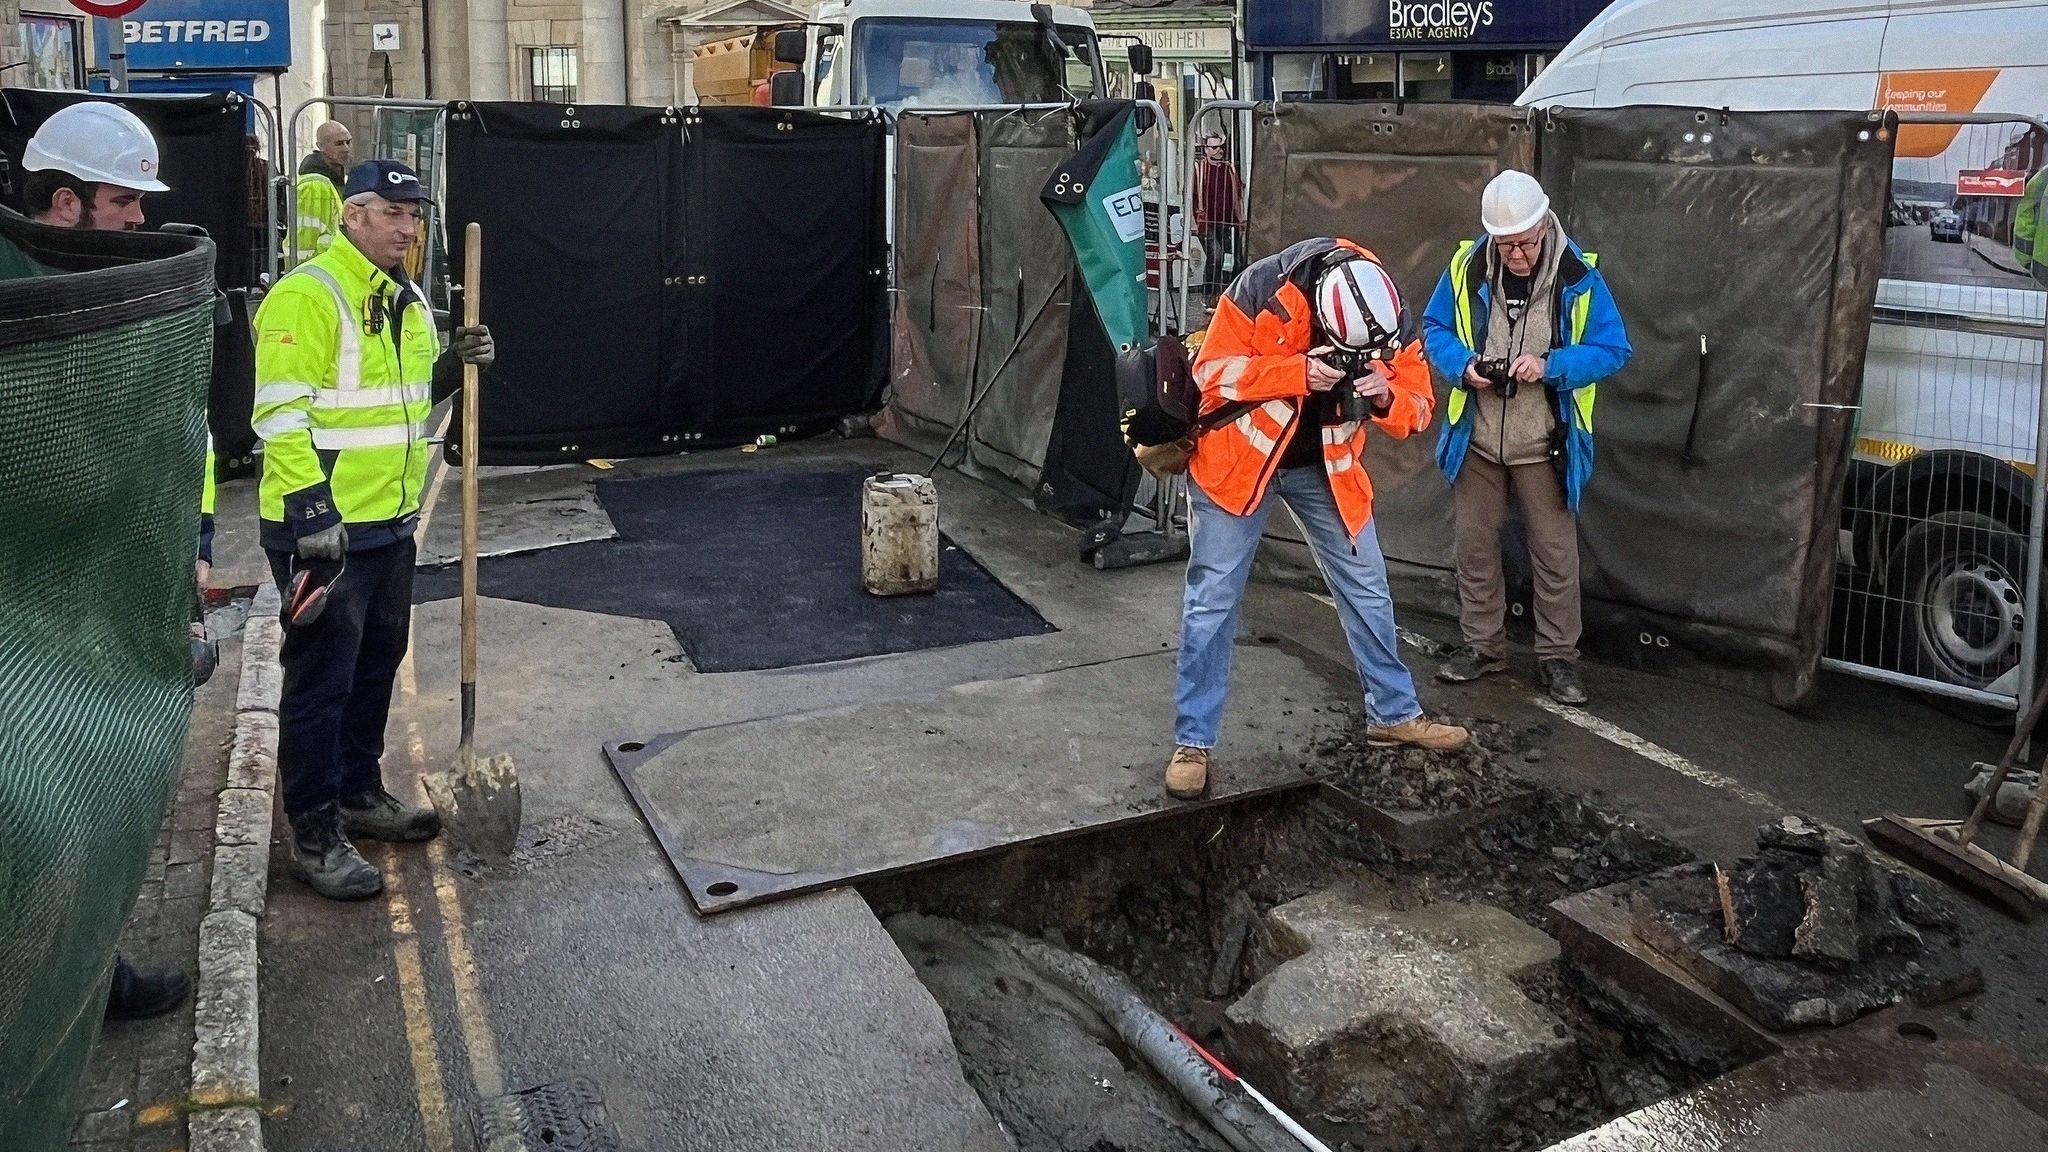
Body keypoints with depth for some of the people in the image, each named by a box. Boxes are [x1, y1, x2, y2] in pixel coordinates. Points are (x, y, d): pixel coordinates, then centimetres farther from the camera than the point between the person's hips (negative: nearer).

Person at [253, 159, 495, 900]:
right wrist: (313, 512, -25)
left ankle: (359, 794, 35)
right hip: (322, 527, -9)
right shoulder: (308, 295, -16)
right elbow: (280, 413, -20)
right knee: (321, 680, 0)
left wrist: (452, 366, 2)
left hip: (391, 521, 9)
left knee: (376, 665, 19)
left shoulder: (406, 298, 13)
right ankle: (314, 834, 11)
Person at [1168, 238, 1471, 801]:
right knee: (1212, 600, -3)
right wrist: (1298, 373, -34)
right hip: (1239, 458, -3)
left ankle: (1394, 713, 29)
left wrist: (1388, 395, -29)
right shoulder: (1262, 288, -26)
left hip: (1326, 467, 4)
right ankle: (1193, 743, 7)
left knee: (1367, 589, 10)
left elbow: (1418, 405, -6)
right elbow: (1212, 371, -23)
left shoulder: (1391, 321, -14)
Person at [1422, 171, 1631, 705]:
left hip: (1545, 446, -2)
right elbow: (1434, 328, 4)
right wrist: (1463, 365, -16)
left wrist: (1550, 366, -24)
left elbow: (1613, 350, -8)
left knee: (1556, 554, 4)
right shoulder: (1467, 267, -7)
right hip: (1476, 439, 2)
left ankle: (1558, 656, 19)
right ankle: (1483, 645, 27)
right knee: (1474, 544, 12)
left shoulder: (1579, 277, -13)